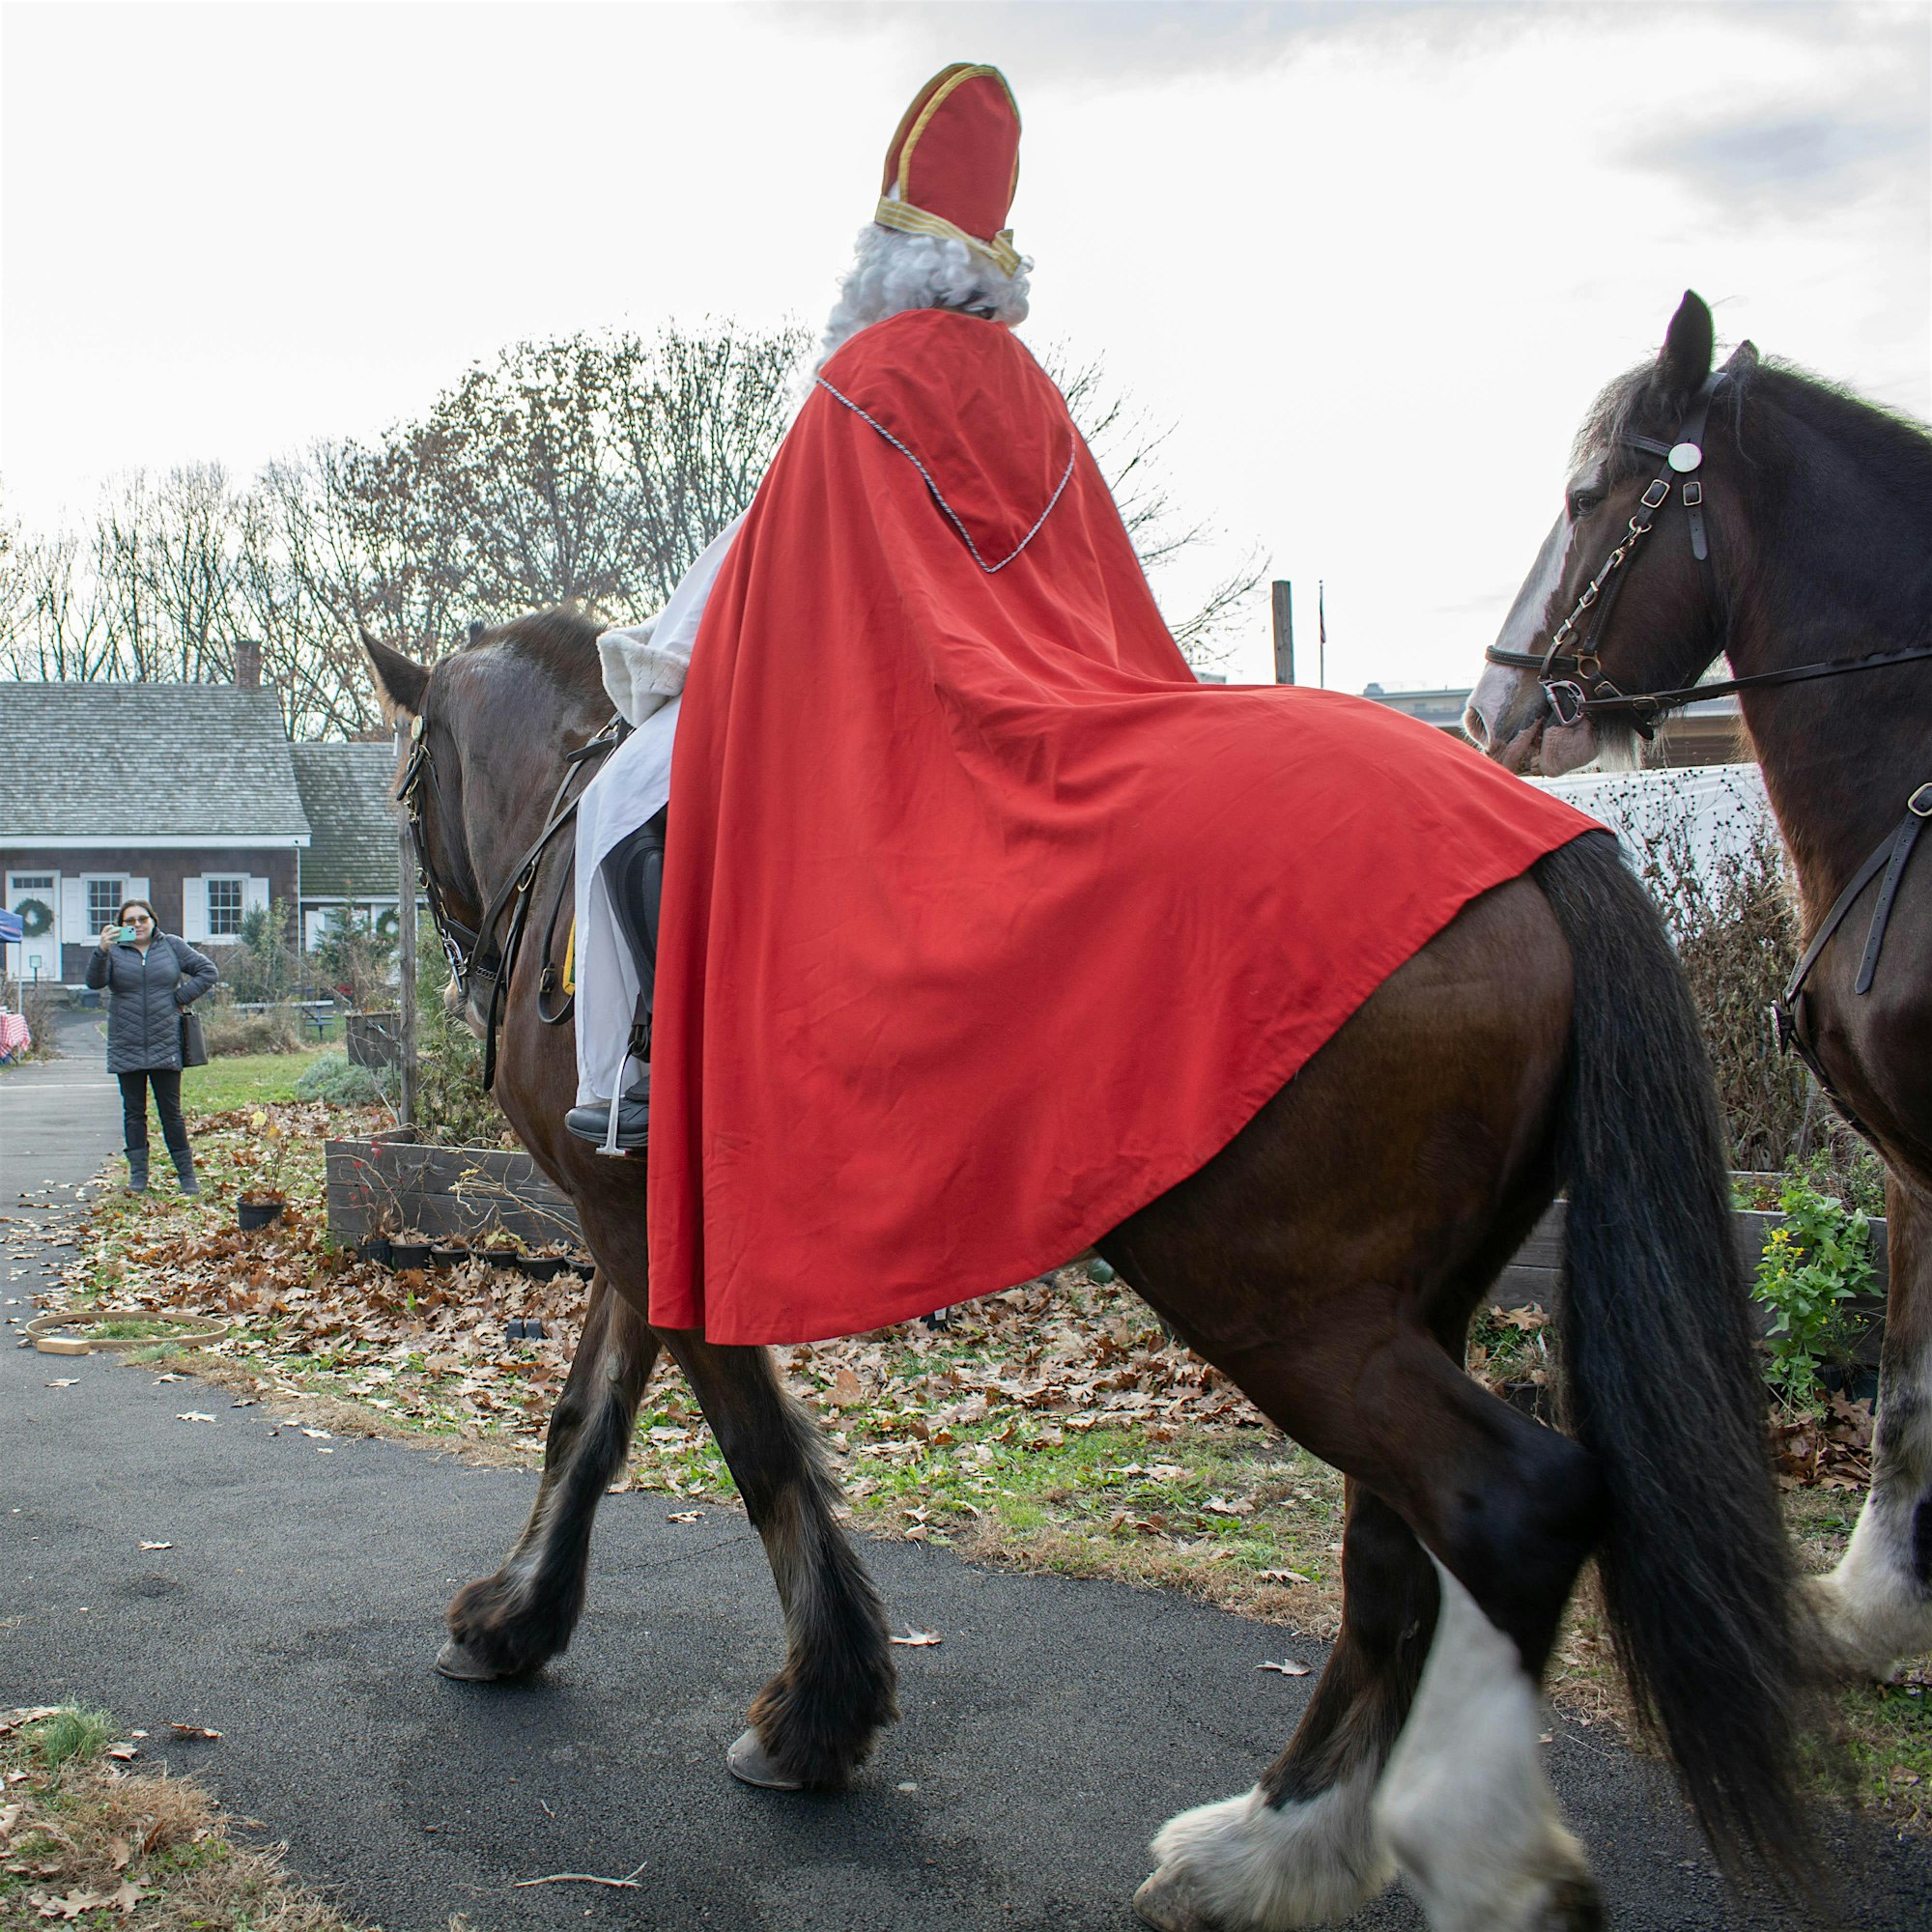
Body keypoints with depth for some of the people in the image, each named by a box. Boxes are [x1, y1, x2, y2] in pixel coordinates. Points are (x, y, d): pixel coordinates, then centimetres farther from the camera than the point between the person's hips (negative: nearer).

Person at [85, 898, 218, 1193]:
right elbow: (94, 981, -12)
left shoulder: (172, 946, 6)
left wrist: (181, 998, -3)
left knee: (171, 1112, 2)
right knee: (134, 1113, 6)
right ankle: (138, 1175, 11)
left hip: (165, 1046, -1)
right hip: (127, 1049, 1)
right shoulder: (115, 951, 3)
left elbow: (208, 971, 8)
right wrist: (102, 950, -29)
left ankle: (187, 1174, 6)